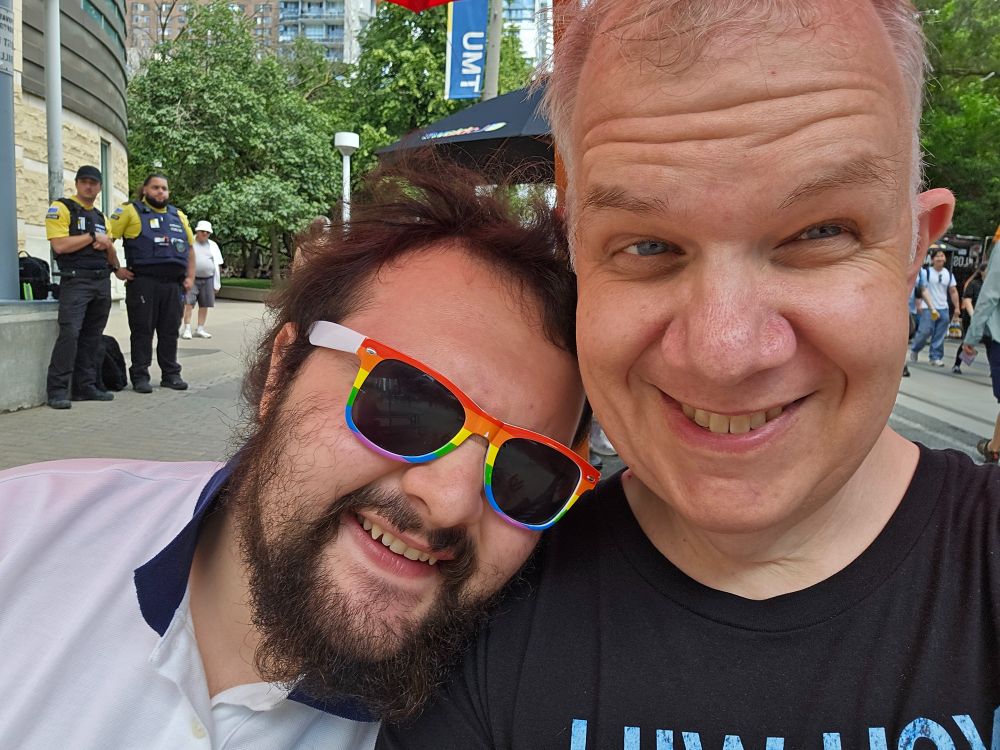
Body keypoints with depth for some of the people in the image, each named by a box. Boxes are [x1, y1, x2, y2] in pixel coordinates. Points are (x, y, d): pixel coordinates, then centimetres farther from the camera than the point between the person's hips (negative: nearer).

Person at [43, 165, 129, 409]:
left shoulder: (101, 217, 21)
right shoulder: (61, 208, 0)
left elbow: (110, 249, 26)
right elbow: (60, 245, -13)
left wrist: (114, 263, 3)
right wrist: (93, 237, -8)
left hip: (102, 282, 7)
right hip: (75, 280, -7)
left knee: (92, 336, 7)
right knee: (69, 332, -16)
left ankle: (85, 386, 12)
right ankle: (57, 390, -13)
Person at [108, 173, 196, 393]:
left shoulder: (178, 215, 18)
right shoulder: (131, 211, 1)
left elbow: (190, 247, 22)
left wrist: (190, 277, 12)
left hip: (174, 284, 5)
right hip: (143, 282, -5)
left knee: (170, 331, 9)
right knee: (142, 331, -1)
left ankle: (171, 374, 17)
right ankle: (140, 376, 5)